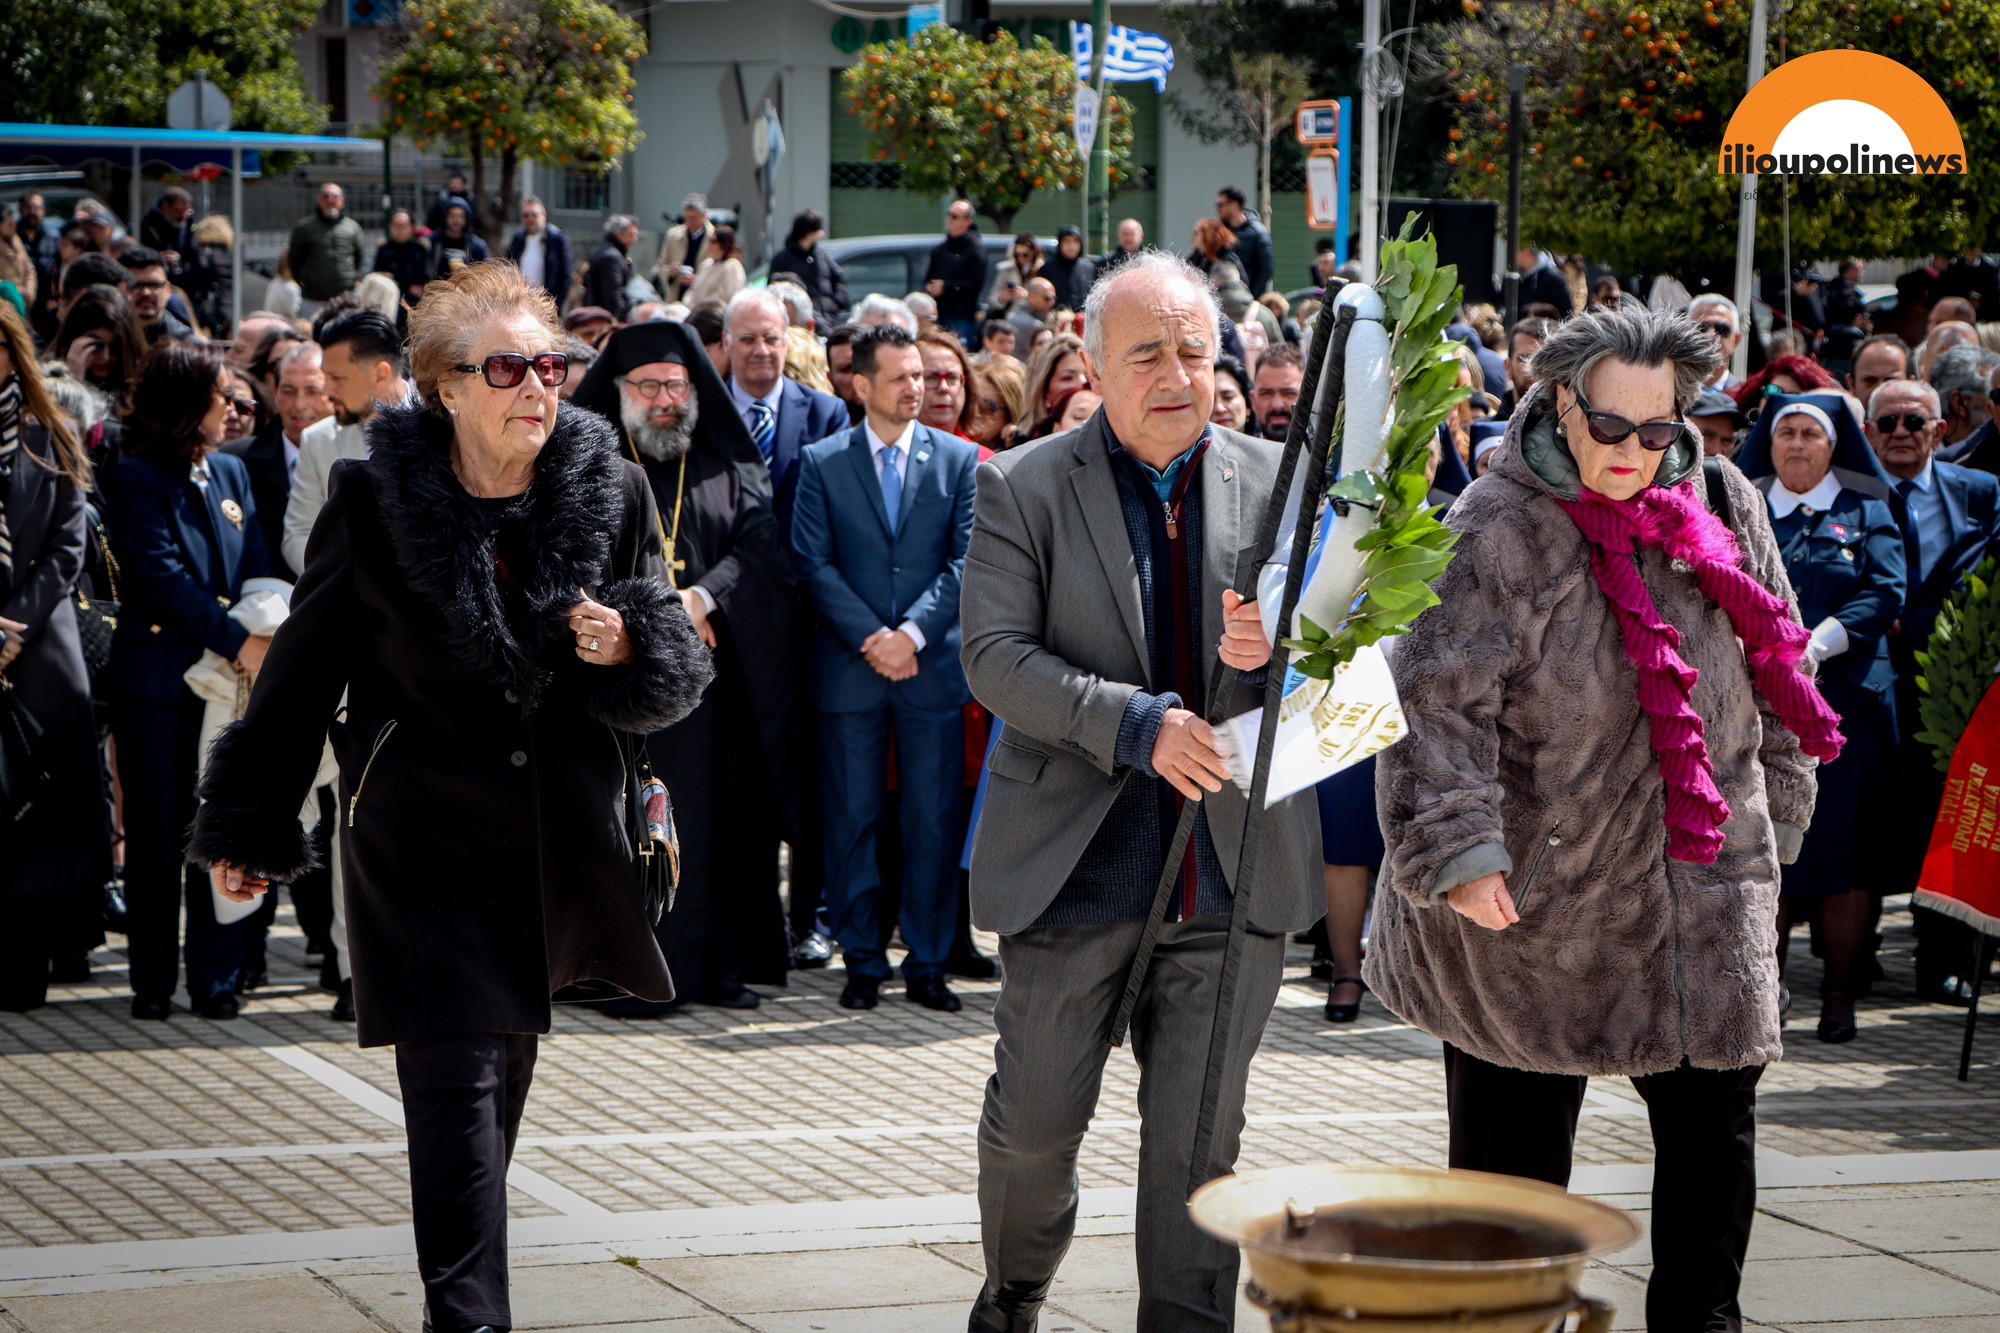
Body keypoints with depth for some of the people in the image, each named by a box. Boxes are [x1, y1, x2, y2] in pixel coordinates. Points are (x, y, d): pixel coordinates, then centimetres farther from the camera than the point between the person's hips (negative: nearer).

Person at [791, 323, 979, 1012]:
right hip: (850, 668, 0)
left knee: (934, 822, 1)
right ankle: (863, 963, 10)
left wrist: (914, 633, -12)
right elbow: (814, 564, -1)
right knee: (852, 820, 2)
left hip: (934, 668, 0)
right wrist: (870, 637, -11)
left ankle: (928, 966, 8)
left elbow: (966, 560, 0)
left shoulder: (959, 459, 6)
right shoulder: (822, 463, 5)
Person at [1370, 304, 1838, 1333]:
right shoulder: (1498, 533, -11)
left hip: (1702, 885, 4)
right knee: (1514, 1139, 6)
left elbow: (1772, 679, 16)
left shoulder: (1723, 506, 4)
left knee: (1714, 1127, 4)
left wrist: (1772, 825, 16)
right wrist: (1457, 849, -27)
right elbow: (1435, 702, -18)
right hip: (1538, 887, -4)